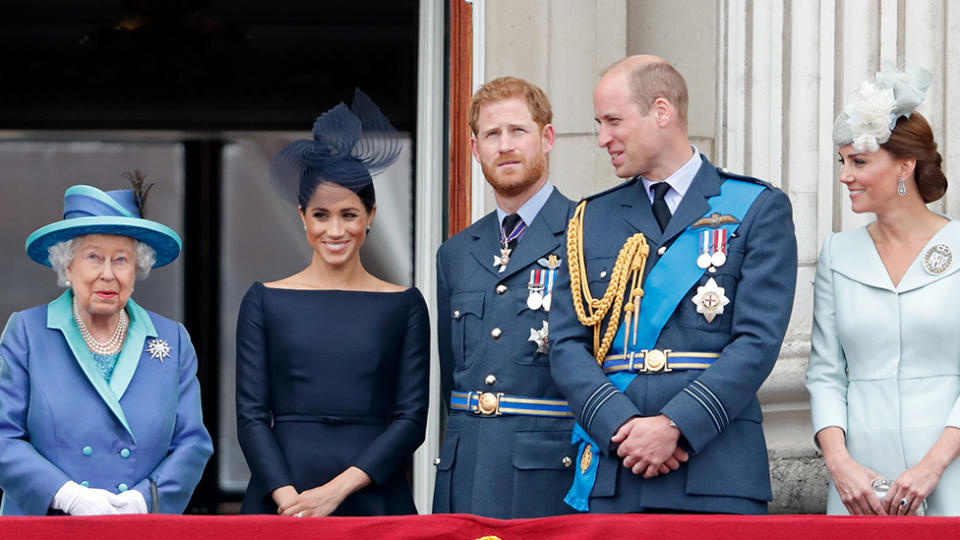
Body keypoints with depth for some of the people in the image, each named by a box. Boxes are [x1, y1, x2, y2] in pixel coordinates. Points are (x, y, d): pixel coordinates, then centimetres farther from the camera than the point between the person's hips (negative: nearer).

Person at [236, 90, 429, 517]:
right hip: (281, 502, 0)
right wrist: (287, 498, -13)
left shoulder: (403, 304, 6)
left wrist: (336, 489, -11)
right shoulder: (266, 301, 6)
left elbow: (411, 418, 0)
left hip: (373, 500, 0)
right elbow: (251, 416, 1)